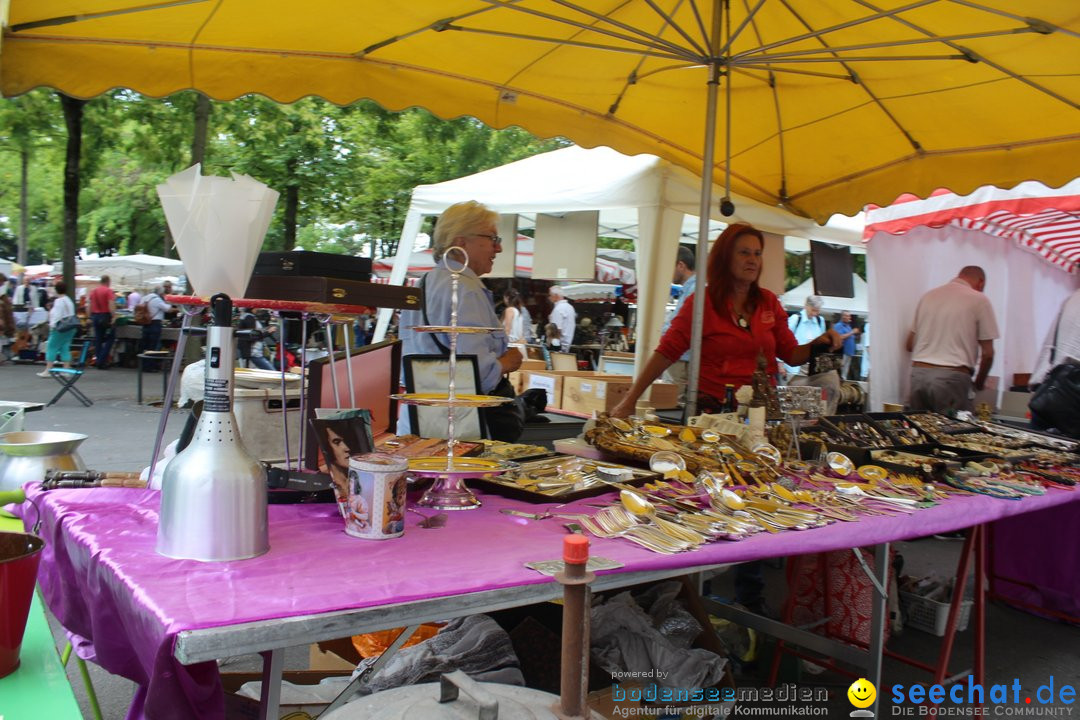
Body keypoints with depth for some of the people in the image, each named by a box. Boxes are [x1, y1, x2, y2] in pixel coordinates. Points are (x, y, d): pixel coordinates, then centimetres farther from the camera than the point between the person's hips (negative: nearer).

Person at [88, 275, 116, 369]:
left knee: (98, 339, 11)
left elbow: (90, 305, 14)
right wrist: (114, 316, -20)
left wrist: (90, 317, 20)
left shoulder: (93, 291, 11)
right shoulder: (108, 291, -9)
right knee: (110, 338, 2)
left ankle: (97, 360, 12)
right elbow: (111, 305, -18)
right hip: (105, 316, -6)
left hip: (95, 316, 6)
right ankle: (102, 361, -6)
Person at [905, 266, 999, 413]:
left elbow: (910, 345, 20)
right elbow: (987, 353, 2)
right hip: (952, 377, -5)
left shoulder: (928, 296, 16)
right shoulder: (979, 300, 3)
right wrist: (979, 383, 17)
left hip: (918, 374, 5)